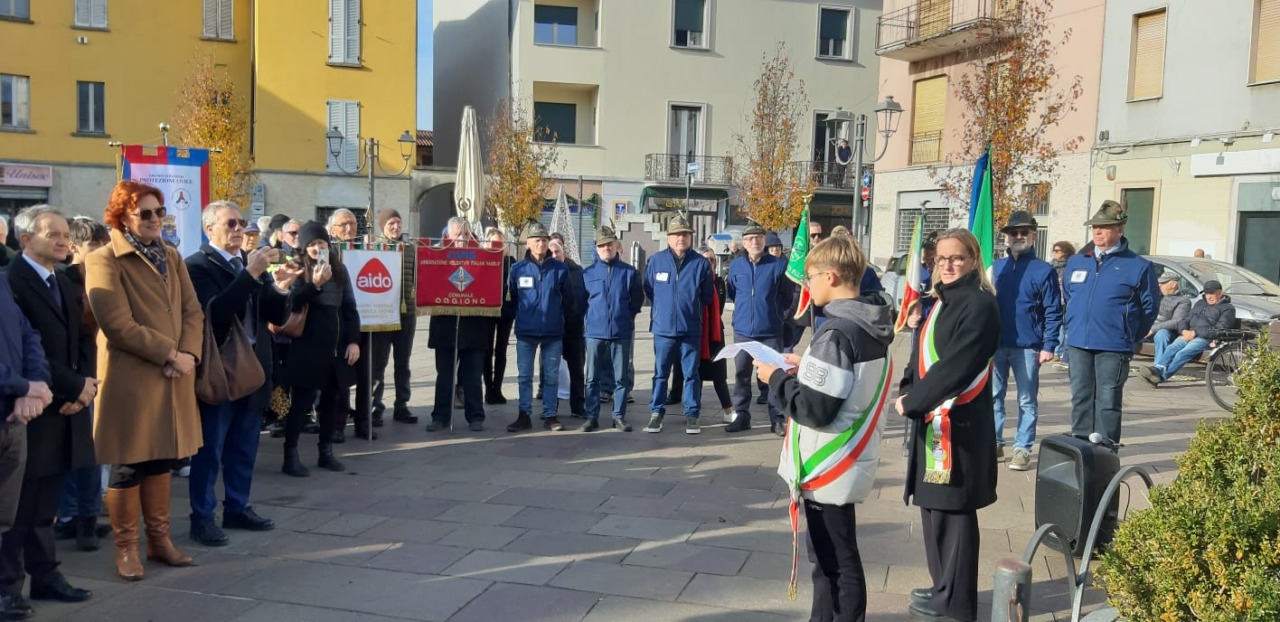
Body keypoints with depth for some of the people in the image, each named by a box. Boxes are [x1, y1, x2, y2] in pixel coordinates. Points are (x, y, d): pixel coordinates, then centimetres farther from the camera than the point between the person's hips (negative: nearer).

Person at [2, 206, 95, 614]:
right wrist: (74, 387, -13)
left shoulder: (64, 283, 17)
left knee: (46, 502, 14)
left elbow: (82, 339, 15)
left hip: (66, 405, 7)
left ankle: (44, 574, 21)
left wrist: (84, 384, -3)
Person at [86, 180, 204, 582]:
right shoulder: (104, 262, -8)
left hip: (173, 377, 6)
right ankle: (126, 548, 15)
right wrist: (170, 354, -16)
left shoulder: (172, 257, 13)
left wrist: (188, 354, -10)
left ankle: (159, 539, 25)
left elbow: (193, 311, 7)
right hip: (130, 378, -6)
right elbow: (119, 326, -17)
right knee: (128, 465, 3)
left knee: (162, 458, 13)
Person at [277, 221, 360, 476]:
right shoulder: (298, 270, -4)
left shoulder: (339, 269, 9)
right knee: (301, 401, -2)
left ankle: (326, 451, 21)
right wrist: (315, 284, -28)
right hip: (308, 346, -5)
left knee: (331, 399, 10)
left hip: (336, 346, 5)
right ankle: (290, 456, 4)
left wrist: (353, 340, 3)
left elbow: (350, 307, 11)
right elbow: (292, 305, -14)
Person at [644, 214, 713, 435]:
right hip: (663, 328, 1)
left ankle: (691, 415, 15)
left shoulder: (701, 263, -4)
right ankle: (656, 413, 17)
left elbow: (708, 296, 7)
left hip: (691, 329, 0)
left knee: (691, 373, 6)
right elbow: (649, 290, 13)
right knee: (660, 373, 8)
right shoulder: (656, 261, -2)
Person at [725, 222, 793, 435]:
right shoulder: (736, 265, 5)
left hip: (770, 331, -3)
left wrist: (773, 311, 2)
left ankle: (777, 419, 10)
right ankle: (741, 416, 20)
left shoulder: (778, 265, -4)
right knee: (741, 375, 9)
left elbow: (787, 297, 3)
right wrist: (744, 309, 9)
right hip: (743, 330, 3)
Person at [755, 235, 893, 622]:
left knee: (837, 562, 5)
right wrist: (807, 366, 9)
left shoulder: (837, 333, -23)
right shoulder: (874, 328, 5)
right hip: (850, 463, 9)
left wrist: (776, 378, -11)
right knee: (829, 556, 21)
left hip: (828, 469, -9)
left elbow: (814, 409, -24)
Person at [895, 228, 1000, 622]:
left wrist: (912, 402, -14)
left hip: (959, 423, -9)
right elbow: (922, 354, 16)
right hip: (934, 418, 9)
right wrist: (907, 392, -1)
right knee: (934, 505, 15)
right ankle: (944, 589, 29)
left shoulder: (980, 304, -13)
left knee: (952, 510, -1)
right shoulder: (943, 301, 15)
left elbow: (955, 367, -20)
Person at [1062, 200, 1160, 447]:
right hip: (1077, 344, 5)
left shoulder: (1138, 266, -2)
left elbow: (1149, 307, 2)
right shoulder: (1076, 262, 11)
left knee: (1108, 401, -2)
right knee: (1080, 398, 10)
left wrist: (1128, 335, 3)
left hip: (1113, 348, -5)